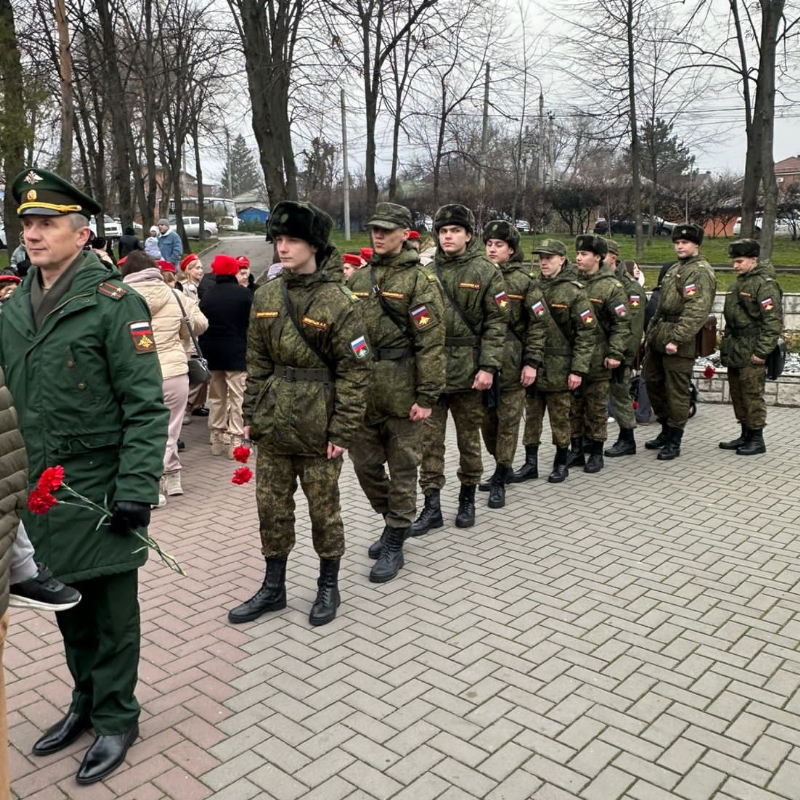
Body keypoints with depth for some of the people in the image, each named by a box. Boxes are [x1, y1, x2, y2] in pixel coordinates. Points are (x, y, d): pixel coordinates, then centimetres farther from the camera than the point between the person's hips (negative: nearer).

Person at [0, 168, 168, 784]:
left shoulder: (114, 303, -12)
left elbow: (146, 406, -15)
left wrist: (136, 490, -20)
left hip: (98, 491, -6)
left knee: (110, 610, 7)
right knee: (66, 604, 19)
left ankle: (116, 718, 26)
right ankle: (87, 700, 38)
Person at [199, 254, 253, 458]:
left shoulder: (207, 295, 5)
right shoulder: (243, 294, -8)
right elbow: (251, 323, -6)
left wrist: (205, 350, 16)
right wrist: (250, 350, 5)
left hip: (212, 353, 5)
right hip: (236, 352, -5)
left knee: (216, 397, 14)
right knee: (237, 397, -2)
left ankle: (217, 439, 18)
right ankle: (235, 440, -4)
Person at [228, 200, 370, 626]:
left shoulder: (338, 302, -11)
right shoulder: (266, 296, 5)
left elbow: (354, 371, -11)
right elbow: (257, 362, 11)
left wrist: (342, 431, -13)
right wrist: (252, 415, 8)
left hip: (318, 427, -5)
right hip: (274, 424, 5)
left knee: (323, 507, 8)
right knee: (271, 506, 13)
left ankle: (328, 587, 28)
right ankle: (273, 587, 30)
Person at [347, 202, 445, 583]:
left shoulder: (419, 281, -7)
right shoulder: (357, 279, 10)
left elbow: (430, 343, -11)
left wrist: (427, 396, -16)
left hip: (401, 391, -6)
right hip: (361, 390, 6)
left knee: (402, 469, 6)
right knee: (364, 464, 13)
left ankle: (394, 545, 18)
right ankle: (393, 520, 36)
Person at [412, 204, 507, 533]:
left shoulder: (486, 272, -1)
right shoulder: (427, 272, 7)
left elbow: (496, 323, -5)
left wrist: (488, 366, -13)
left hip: (467, 370, -2)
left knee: (469, 437, 10)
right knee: (429, 439, 3)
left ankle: (467, 498, 27)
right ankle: (431, 506, 12)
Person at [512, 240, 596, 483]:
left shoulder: (573, 292, -6)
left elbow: (587, 332, -9)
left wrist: (579, 369, -14)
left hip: (558, 368, -5)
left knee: (560, 417, 6)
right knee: (531, 416, 10)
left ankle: (561, 464, 20)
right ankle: (530, 463, 19)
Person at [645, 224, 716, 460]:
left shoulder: (701, 272, -11)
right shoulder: (675, 268, 19)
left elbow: (696, 311, -21)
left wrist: (676, 339, -26)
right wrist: (650, 332, 19)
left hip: (678, 342, -9)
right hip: (658, 337, 9)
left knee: (676, 391, -1)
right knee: (653, 382, 15)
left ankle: (674, 442, 9)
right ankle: (666, 430, 31)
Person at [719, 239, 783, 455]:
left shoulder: (765, 284, -12)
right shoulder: (738, 283, 17)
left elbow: (773, 322, -18)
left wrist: (761, 352, -20)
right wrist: (726, 345, 20)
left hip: (751, 353, -9)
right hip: (734, 351, 9)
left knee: (752, 394, -4)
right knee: (737, 394, 14)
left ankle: (757, 440, 5)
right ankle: (745, 435, 25)